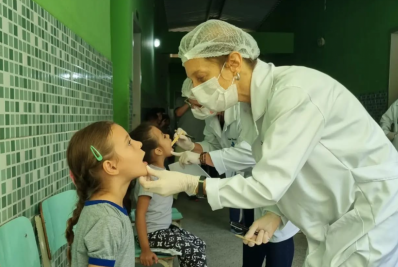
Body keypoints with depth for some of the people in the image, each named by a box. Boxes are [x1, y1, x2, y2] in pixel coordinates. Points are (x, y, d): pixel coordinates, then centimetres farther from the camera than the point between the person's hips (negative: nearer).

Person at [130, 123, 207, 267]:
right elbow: (140, 213, -26)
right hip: (153, 233, -9)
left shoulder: (161, 171, 1)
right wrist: (145, 250, -24)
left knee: (199, 245, 9)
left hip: (165, 227, 9)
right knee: (194, 252, -10)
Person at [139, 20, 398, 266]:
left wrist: (188, 184, -21)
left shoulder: (295, 91, -27)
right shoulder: (262, 99, 1)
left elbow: (267, 187, -27)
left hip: (373, 216, -7)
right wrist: (277, 215, -6)